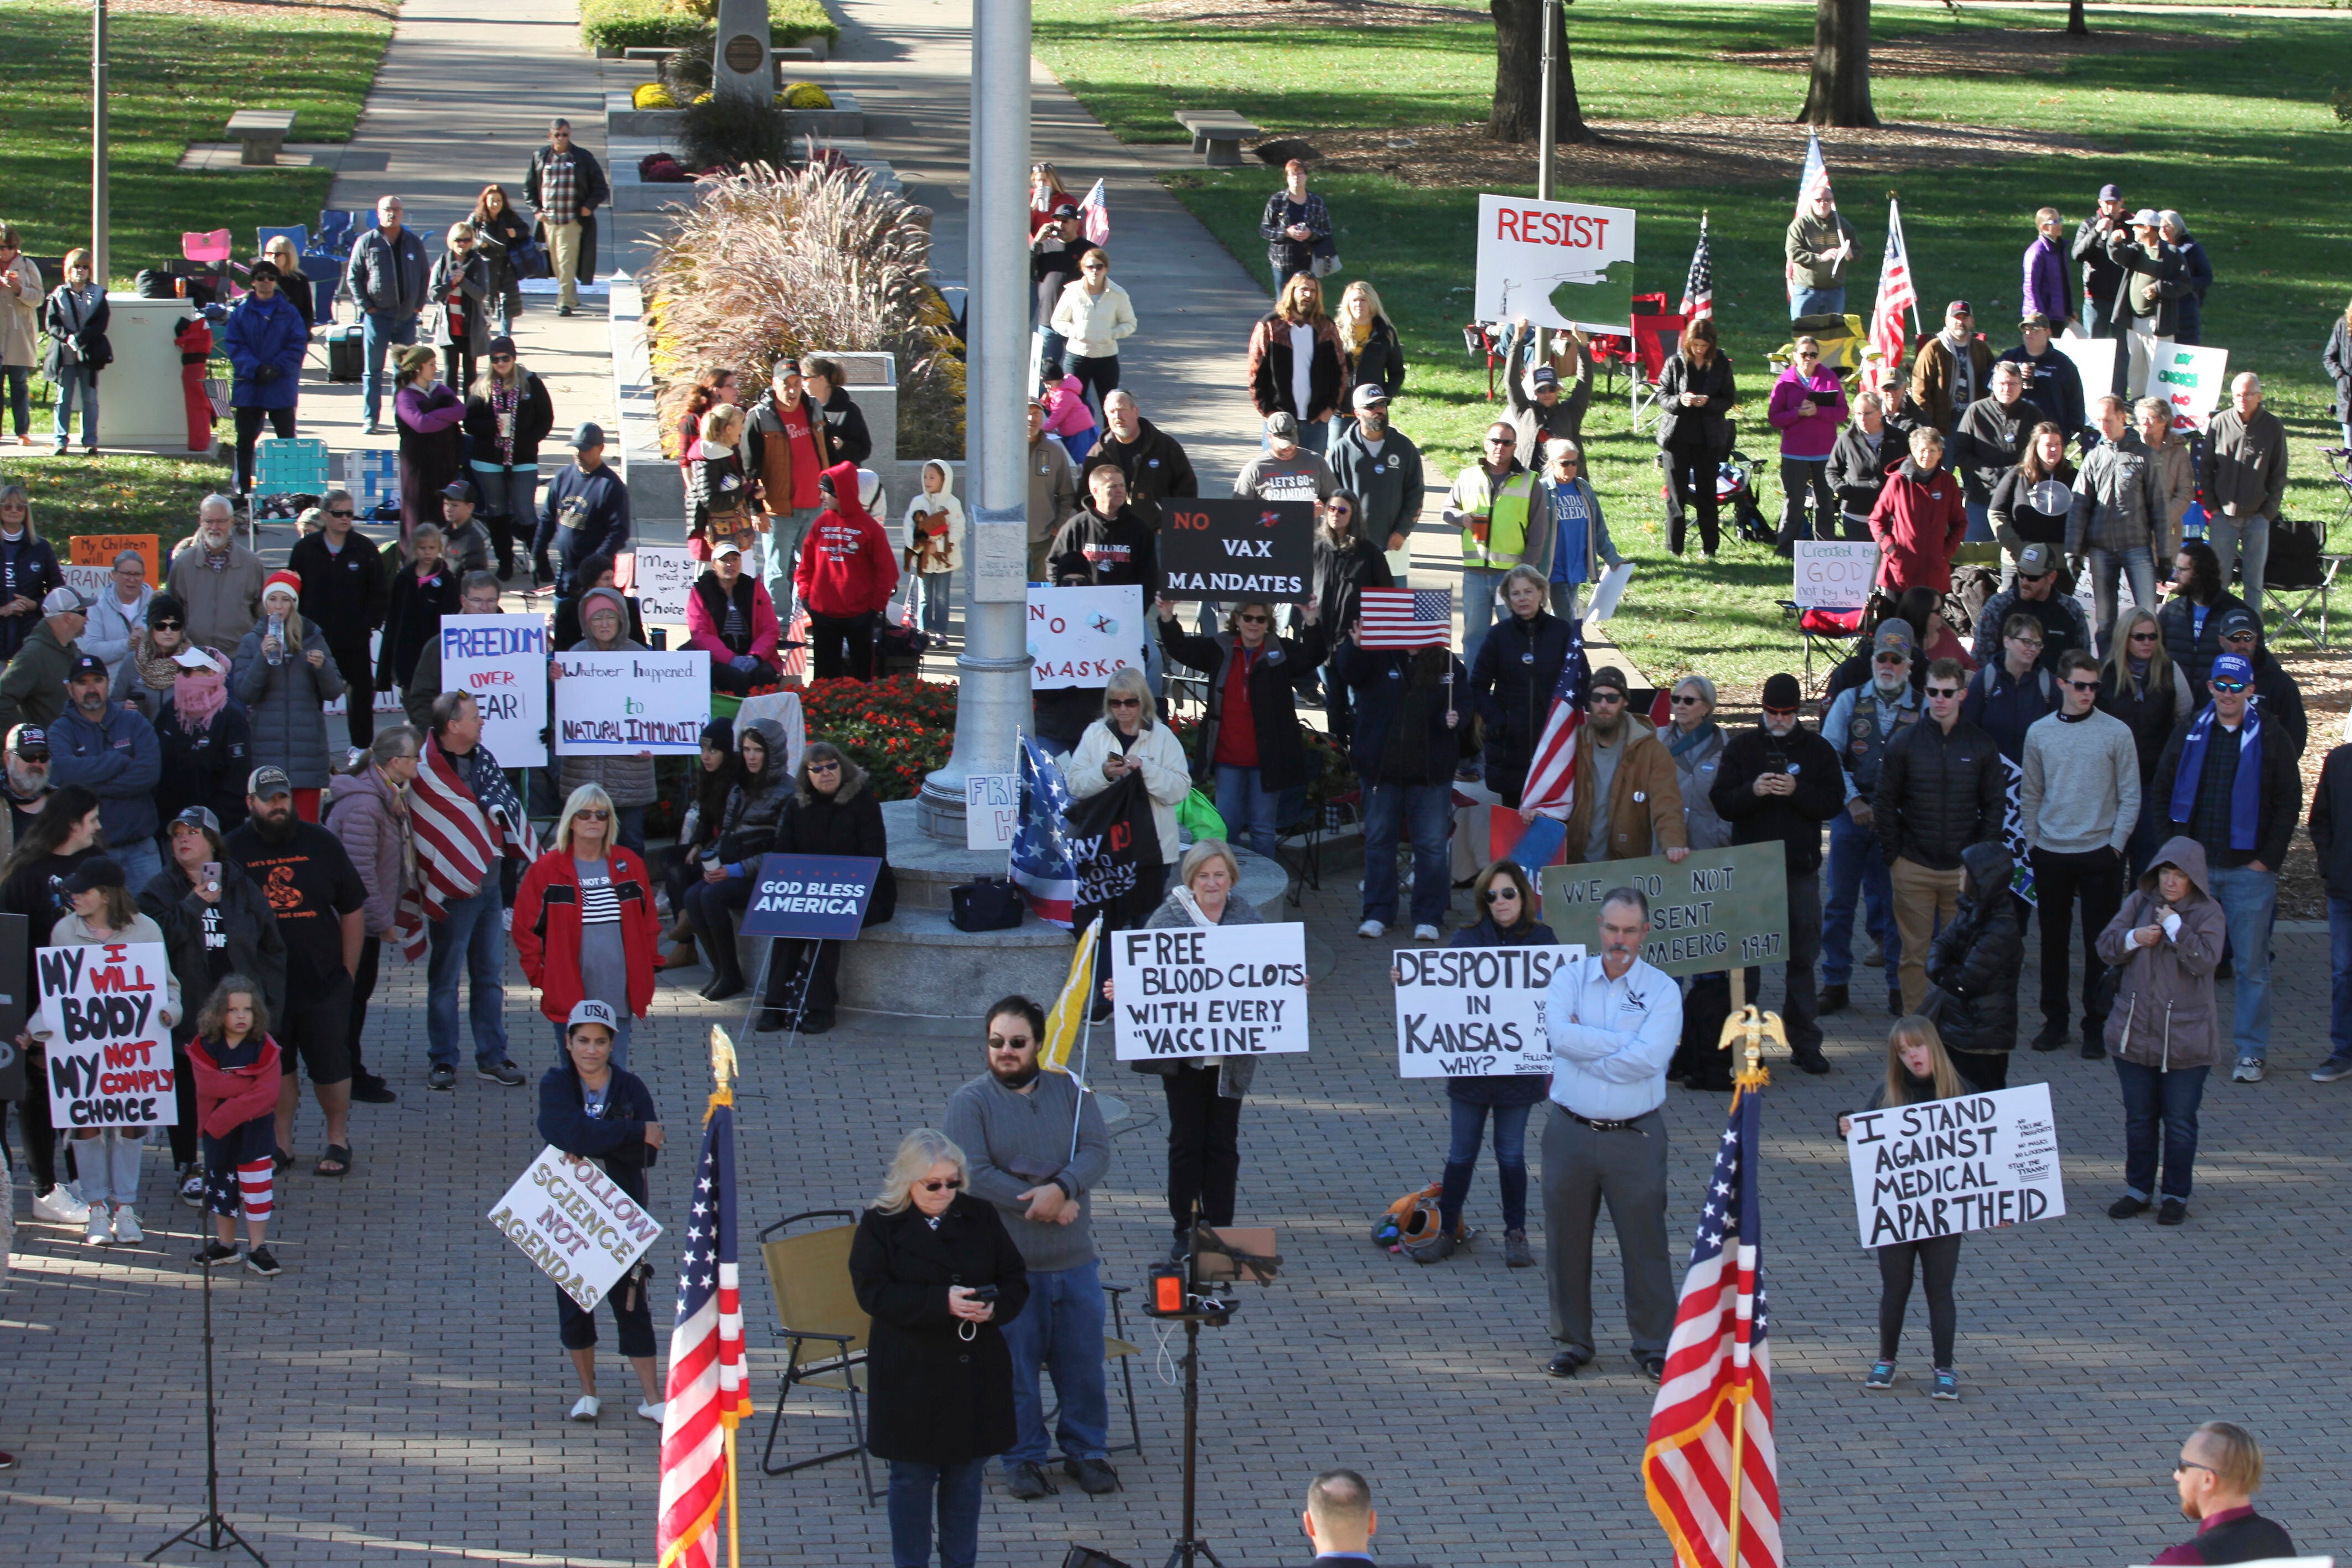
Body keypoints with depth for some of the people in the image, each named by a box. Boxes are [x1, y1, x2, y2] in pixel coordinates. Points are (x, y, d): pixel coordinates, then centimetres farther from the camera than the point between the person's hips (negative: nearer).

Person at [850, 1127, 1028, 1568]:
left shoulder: (980, 1217, 5)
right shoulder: (880, 1226, -5)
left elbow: (1015, 1279, 7)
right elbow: (873, 1293, -15)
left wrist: (995, 1307, -16)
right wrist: (942, 1303, -25)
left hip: (975, 1373, 3)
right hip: (911, 1377, -3)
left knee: (967, 1474, 11)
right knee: (913, 1477, 3)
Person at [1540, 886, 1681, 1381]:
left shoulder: (1662, 991, -3)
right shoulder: (1570, 978, 3)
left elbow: (1648, 1057, -18)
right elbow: (1558, 1033, -16)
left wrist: (1585, 1046, -12)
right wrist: (1622, 1043, -16)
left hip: (1635, 1136, -2)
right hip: (1571, 1131, 2)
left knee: (1644, 1242, 2)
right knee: (1566, 1242, 8)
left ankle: (1654, 1345, 14)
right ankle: (1572, 1341, 21)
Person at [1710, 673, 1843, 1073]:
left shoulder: (1817, 750, 5)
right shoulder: (1742, 747, 4)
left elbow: (1834, 803, -2)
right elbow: (1721, 803, -2)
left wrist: (1797, 791, -18)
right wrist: (1752, 791, -20)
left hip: (1801, 869, 0)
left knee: (1802, 957, 5)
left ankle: (1804, 1041, 10)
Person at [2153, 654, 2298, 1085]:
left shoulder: (2268, 739, -1)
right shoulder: (2190, 735, 6)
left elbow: (2289, 802, 1)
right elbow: (2163, 791, 12)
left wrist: (2268, 858, -6)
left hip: (2249, 871, -2)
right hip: (2195, 867, 2)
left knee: (2252, 965, 0)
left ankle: (2251, 1052, 7)